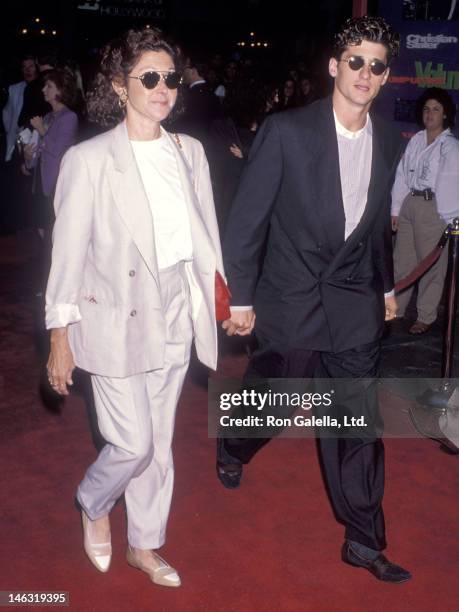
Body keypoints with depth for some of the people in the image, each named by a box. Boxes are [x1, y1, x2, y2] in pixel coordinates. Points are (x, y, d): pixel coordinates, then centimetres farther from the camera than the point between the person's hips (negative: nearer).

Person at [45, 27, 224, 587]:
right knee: (133, 443, -2)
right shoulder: (89, 160, -10)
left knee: (158, 442, 15)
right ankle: (93, 504, 33)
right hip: (115, 320, -5)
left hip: (174, 316, 5)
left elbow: (205, 234, 9)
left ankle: (144, 546, 35)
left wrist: (221, 293, 3)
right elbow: (68, 252, -8)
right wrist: (60, 336, -7)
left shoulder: (190, 152, 5)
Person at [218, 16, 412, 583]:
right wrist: (240, 298, -9)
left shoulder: (388, 141, 2)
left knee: (359, 423, 4)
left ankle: (363, 540, 18)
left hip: (353, 304, 4)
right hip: (290, 298, -3)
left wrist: (385, 286, 20)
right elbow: (247, 218, -11)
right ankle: (232, 450, 49)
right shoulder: (286, 130, -14)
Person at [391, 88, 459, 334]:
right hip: (409, 204, 6)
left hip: (433, 207, -6)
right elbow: (402, 175, 10)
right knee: (402, 260, 13)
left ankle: (426, 317, 12)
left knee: (431, 264, 1)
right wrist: (395, 209, 7)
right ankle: (395, 309, 25)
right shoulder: (415, 140, 10)